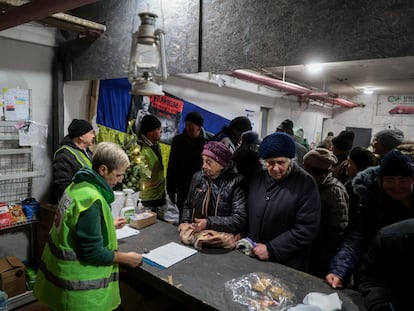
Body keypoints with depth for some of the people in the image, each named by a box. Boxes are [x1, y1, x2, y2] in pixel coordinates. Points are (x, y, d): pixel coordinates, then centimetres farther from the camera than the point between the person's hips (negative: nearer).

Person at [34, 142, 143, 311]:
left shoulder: (79, 185, 1)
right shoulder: (91, 200, -29)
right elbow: (92, 252, -27)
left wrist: (109, 225, 17)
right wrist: (126, 258, -15)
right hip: (78, 286, -9)